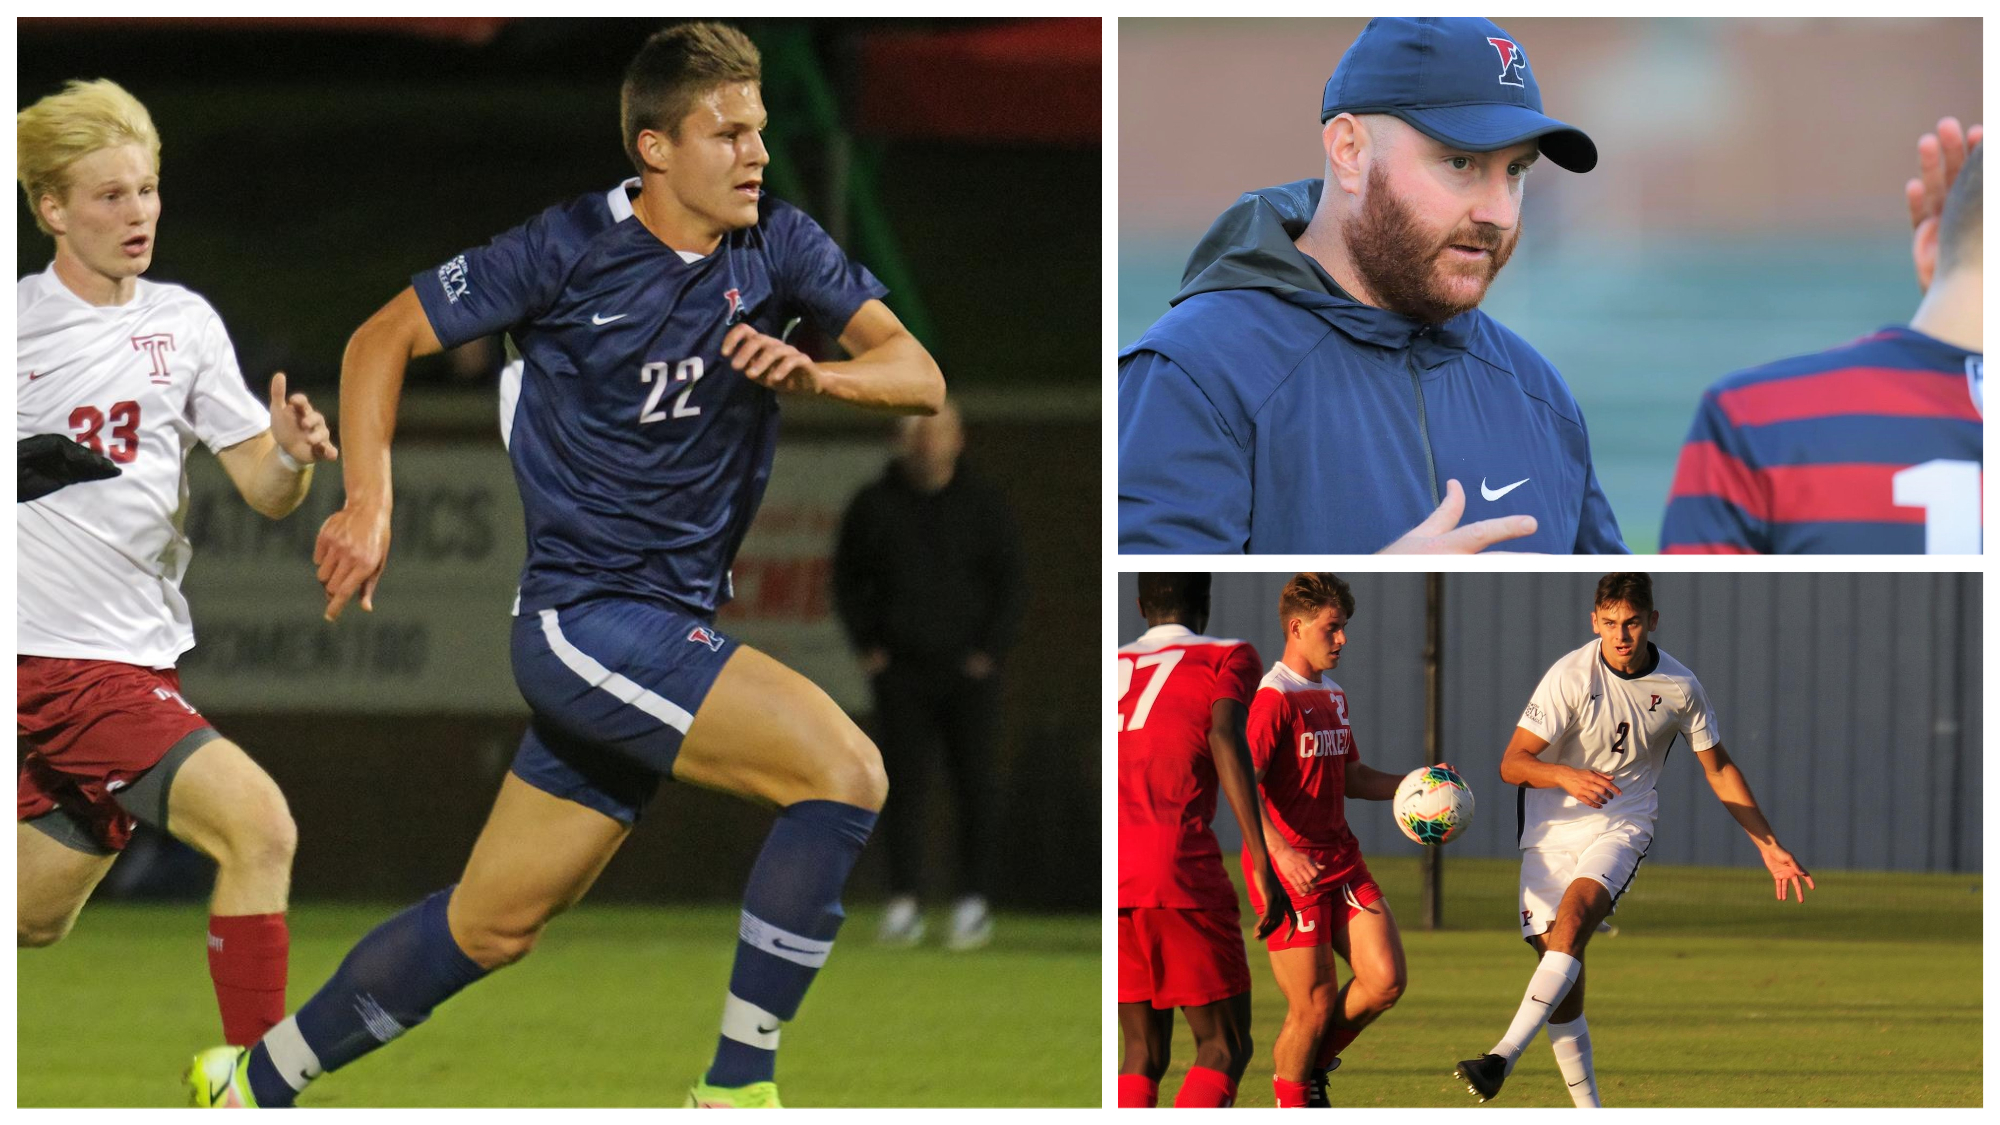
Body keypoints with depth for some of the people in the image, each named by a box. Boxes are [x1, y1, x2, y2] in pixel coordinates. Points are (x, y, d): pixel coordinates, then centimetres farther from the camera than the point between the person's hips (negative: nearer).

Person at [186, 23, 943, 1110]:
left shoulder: (778, 246, 2)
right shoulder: (571, 249, -11)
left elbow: (918, 375, -4)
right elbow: (384, 338, -2)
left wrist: (815, 372, -24)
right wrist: (369, 505, -14)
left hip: (675, 629, 7)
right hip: (584, 620, -6)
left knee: (491, 924, 15)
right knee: (843, 769, -22)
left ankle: (256, 1082, 31)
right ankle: (735, 1089, -17)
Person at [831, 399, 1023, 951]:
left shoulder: (981, 505, 3)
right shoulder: (874, 506, 4)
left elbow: (1009, 582, 7)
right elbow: (848, 579, 13)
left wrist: (989, 651, -3)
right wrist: (868, 646, 3)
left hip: (967, 671, -1)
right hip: (900, 671, 1)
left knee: (974, 785, -3)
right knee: (901, 783, -4)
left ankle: (974, 900, 3)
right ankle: (903, 901, 0)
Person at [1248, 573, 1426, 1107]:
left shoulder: (1333, 696, 15)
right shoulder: (1274, 697, -13)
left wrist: (1408, 785, 9)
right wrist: (1279, 852, -34)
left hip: (1340, 858, 8)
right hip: (1288, 866, -8)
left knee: (1387, 981, -3)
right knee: (1315, 1003, -6)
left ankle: (1314, 1064, 20)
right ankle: (1292, 1106, 15)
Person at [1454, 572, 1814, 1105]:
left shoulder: (1679, 686, -3)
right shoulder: (1571, 676, -12)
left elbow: (1718, 769, 11)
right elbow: (1512, 763, -14)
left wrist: (1771, 848, 11)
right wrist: (1566, 776, -36)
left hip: (1623, 826, 0)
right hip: (1553, 827, 0)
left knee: (1573, 915, -28)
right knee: (1558, 960, -6)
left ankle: (1503, 1058, -37)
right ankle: (1587, 1110, 7)